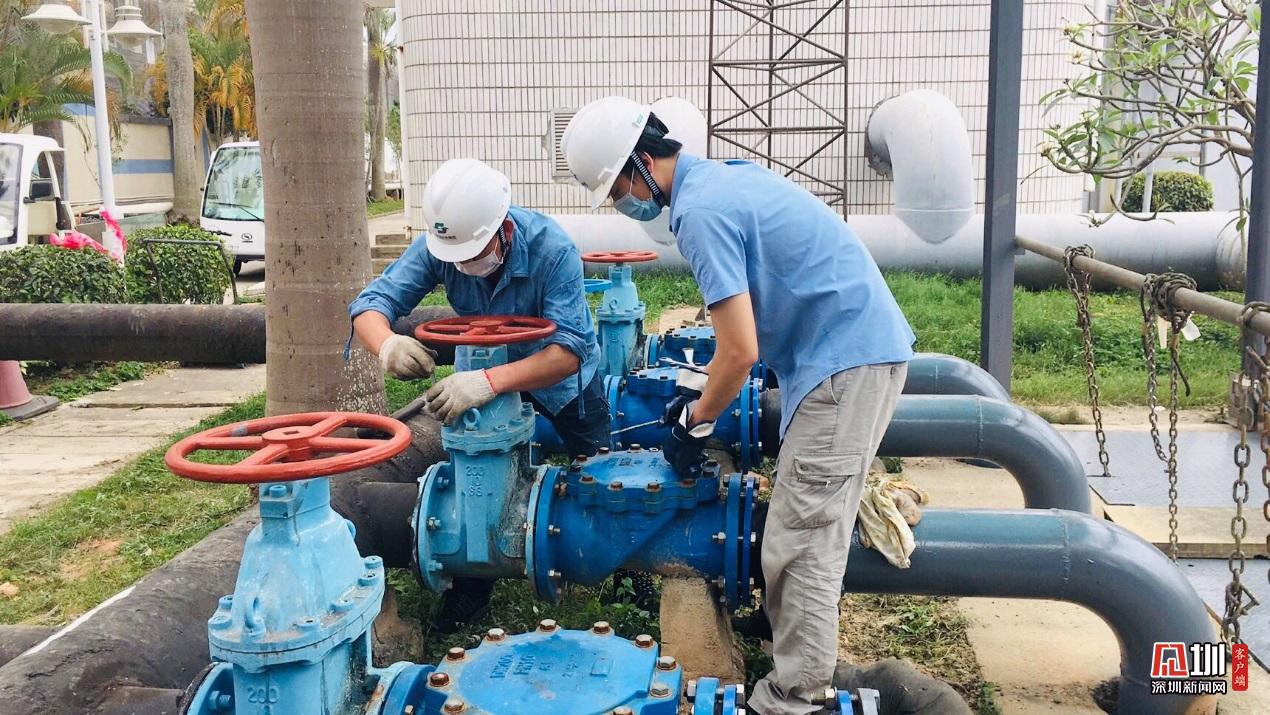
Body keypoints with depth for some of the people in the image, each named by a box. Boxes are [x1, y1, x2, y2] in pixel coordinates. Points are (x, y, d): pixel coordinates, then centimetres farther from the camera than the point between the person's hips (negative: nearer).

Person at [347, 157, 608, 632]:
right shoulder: (440, 247, -28)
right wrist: (387, 344, -54)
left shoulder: (553, 250, -39)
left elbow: (569, 351, -45)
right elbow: (371, 304, -29)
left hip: (561, 373, -2)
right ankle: (472, 585, 16)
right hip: (489, 368, 3)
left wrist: (491, 381, -60)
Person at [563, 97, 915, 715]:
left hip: (846, 363, -10)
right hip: (868, 344, 10)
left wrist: (694, 424, -2)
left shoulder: (700, 212, -17)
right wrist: (701, 384, 21)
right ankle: (789, 625, 37)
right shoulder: (726, 175, 13)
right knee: (809, 523, 21)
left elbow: (741, 351, -19)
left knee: (800, 541, -5)